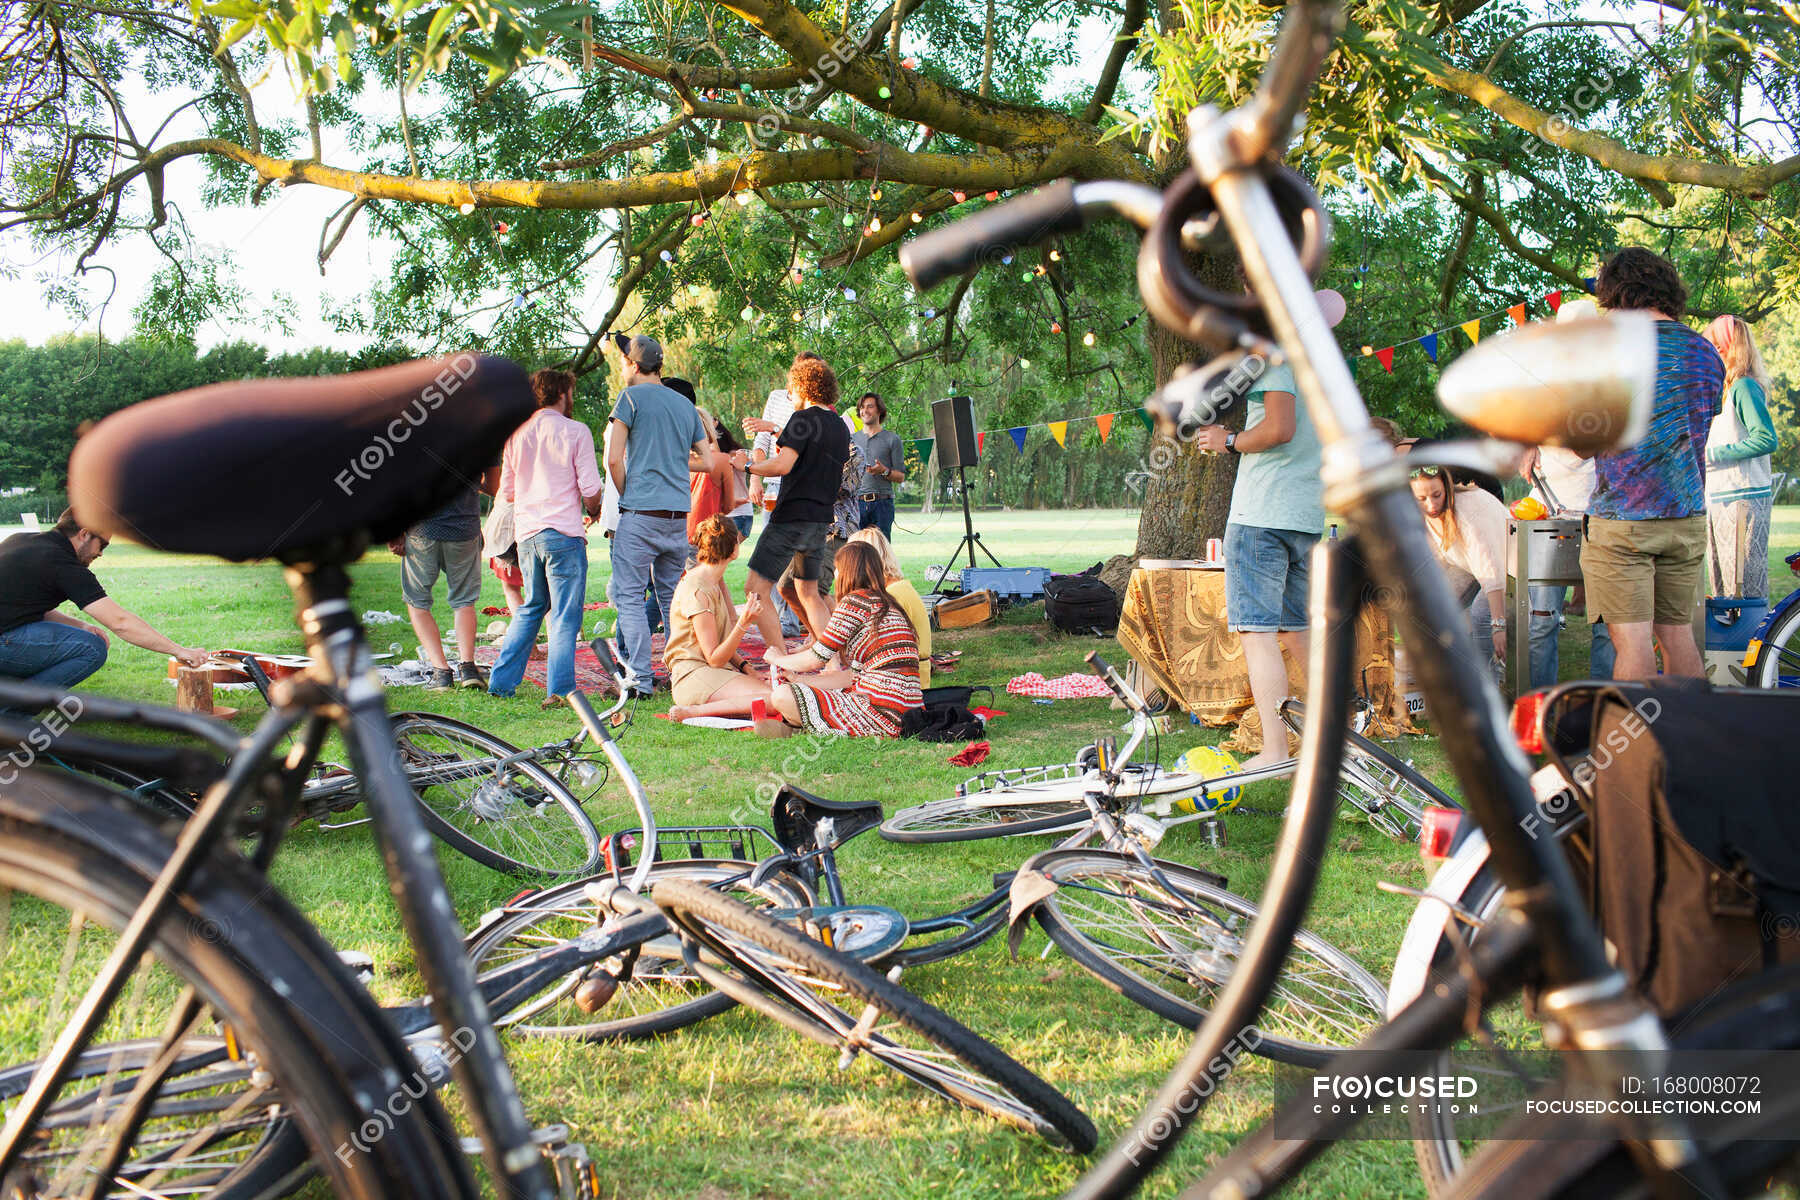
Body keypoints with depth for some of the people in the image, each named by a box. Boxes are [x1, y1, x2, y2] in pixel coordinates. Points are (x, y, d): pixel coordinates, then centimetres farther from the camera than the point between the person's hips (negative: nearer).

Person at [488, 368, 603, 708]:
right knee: (564, 615, -2)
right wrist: (593, 509, 11)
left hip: (526, 533, 6)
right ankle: (559, 690, -5)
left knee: (529, 609, 19)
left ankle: (501, 682, 19)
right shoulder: (575, 431, -5)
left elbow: (507, 492, 13)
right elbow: (590, 489, -9)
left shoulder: (516, 435, 10)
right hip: (563, 533, -6)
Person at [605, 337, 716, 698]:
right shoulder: (686, 404, 15)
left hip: (640, 514, -6)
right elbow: (707, 461, 17)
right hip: (678, 515, 6)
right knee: (672, 597, 14)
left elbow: (614, 459, -8)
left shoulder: (632, 396, -2)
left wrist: (625, 495, 6)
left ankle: (640, 679, -10)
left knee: (630, 596, -3)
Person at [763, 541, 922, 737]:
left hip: (883, 714, -10)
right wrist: (796, 679, 22)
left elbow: (815, 660, -4)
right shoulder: (886, 605, 20)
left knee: (781, 697, -11)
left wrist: (776, 658, 17)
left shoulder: (855, 600, -7)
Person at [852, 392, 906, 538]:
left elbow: (901, 476, 4)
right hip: (856, 502, 3)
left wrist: (884, 471, -14)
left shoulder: (892, 439, 7)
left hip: (882, 503, -3)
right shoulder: (852, 439, 17)